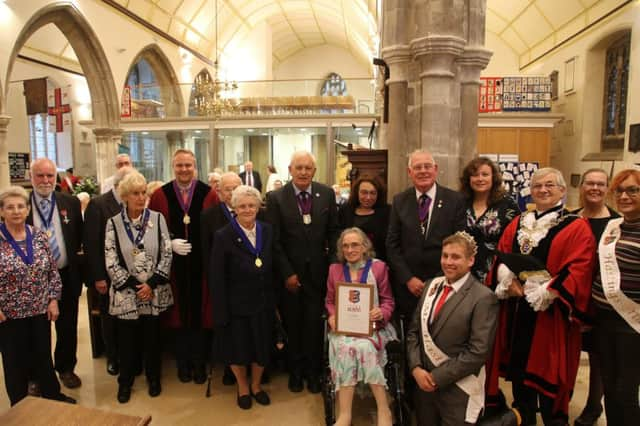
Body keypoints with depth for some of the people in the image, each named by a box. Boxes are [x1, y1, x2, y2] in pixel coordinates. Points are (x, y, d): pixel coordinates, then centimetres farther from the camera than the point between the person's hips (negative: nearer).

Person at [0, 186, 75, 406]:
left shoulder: (39, 235, 0)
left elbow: (53, 271, 5)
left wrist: (53, 300, 0)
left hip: (41, 310, 3)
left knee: (44, 356, 15)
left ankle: (53, 396, 35)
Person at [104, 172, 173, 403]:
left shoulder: (157, 218, -3)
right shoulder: (113, 223, -3)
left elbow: (167, 254, -4)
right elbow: (111, 261, -5)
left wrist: (152, 284, -11)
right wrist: (133, 286, -10)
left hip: (155, 291, 0)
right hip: (126, 292, 0)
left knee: (152, 336, 12)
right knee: (127, 338, 10)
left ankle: (153, 377, 32)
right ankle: (125, 381, 31)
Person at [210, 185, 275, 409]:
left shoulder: (267, 231, -1)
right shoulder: (223, 236, -14)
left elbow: (273, 267, 5)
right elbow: (216, 278, -12)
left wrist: (274, 299, 4)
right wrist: (221, 311, -13)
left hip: (263, 302, 4)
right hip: (236, 304, -3)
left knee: (262, 346, 16)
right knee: (238, 348, 15)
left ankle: (256, 385, 43)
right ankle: (242, 386, 43)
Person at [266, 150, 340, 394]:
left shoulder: (327, 194, -1)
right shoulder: (276, 198, -7)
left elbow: (333, 232, 5)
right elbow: (274, 240, -7)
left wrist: (333, 263, -2)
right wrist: (287, 273, -10)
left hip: (318, 271, 1)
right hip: (289, 273, -1)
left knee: (315, 325, 10)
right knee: (292, 325, 14)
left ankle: (313, 372, 31)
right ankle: (295, 371, 35)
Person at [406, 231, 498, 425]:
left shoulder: (483, 297, -13)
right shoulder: (432, 286, 5)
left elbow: (479, 351, -17)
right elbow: (414, 331, 6)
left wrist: (437, 377, -14)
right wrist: (416, 368, -8)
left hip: (457, 390, -5)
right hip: (423, 382, 5)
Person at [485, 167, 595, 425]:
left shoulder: (577, 228, -3)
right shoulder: (517, 225, 12)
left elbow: (578, 271, -13)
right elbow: (500, 259, 9)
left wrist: (542, 292, -19)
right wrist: (509, 283, -9)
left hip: (550, 314, -4)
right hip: (516, 312, 5)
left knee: (548, 379, 4)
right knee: (519, 371, 14)